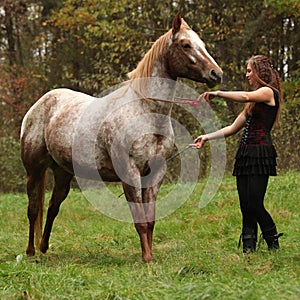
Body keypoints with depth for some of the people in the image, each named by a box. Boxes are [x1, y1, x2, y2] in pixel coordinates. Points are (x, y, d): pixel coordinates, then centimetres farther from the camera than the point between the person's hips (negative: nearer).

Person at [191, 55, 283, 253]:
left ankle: (273, 244, 3)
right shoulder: (254, 101, 25)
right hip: (245, 154, 9)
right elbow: (233, 129, 26)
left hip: (261, 153, -9)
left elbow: (246, 96, -24)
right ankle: (248, 248, 3)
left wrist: (218, 93, -14)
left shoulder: (268, 92, -3)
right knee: (245, 205, 3)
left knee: (255, 205, -11)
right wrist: (207, 138, 19)